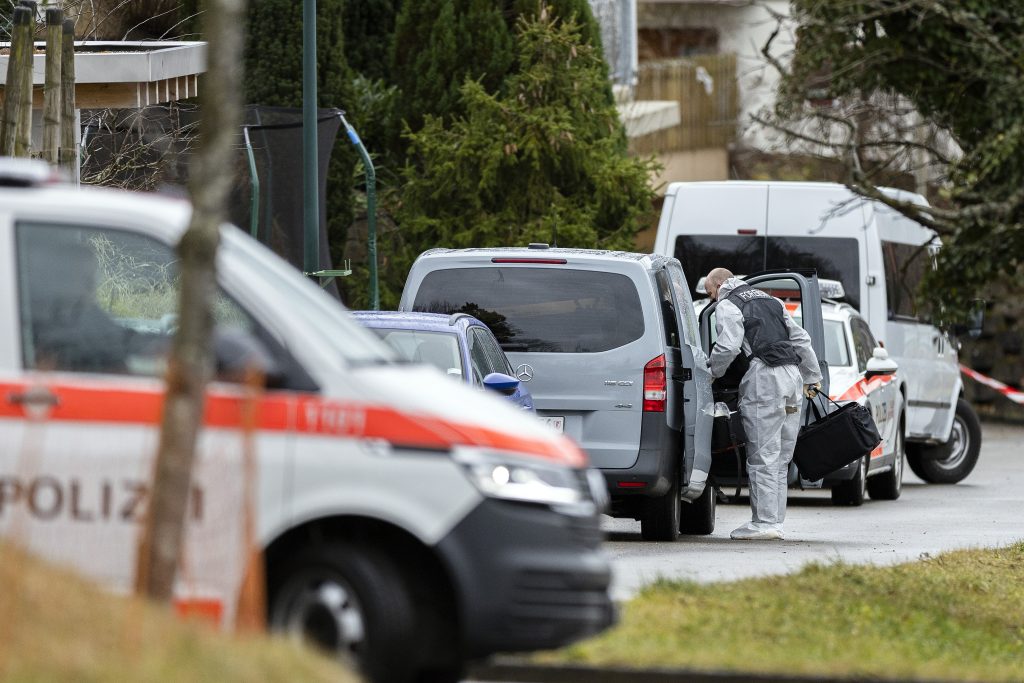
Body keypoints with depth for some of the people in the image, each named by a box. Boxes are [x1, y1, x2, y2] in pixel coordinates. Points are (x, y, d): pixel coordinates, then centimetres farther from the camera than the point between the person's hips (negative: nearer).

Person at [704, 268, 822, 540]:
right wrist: (813, 377, 32)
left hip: (764, 376, -8)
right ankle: (775, 519, 10)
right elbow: (800, 339, 27)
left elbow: (728, 347, -14)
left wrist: (711, 372, 2)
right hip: (792, 374, 8)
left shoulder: (728, 306, 1)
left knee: (762, 457, -7)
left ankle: (764, 521, -10)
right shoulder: (770, 301, 26)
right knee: (780, 458, 10)